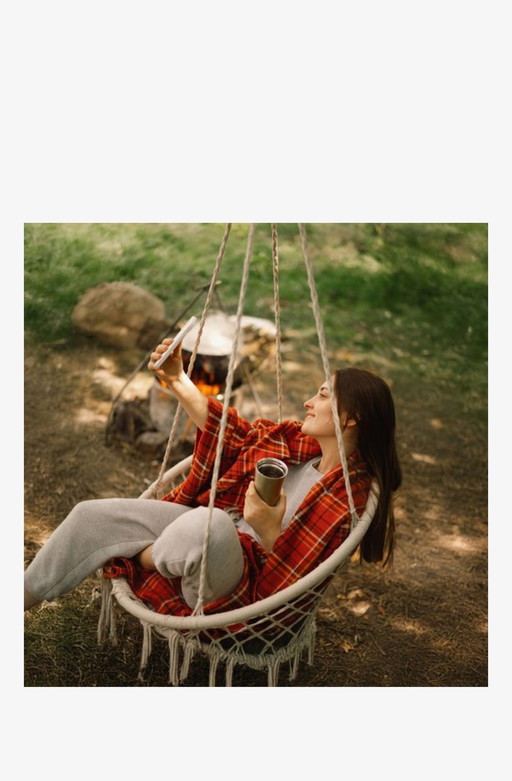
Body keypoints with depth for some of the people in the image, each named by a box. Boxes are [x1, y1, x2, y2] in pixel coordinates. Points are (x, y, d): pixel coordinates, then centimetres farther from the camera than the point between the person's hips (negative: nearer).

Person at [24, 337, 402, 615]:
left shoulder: (349, 495, -18)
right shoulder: (297, 440, 2)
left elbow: (291, 587, -18)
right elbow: (232, 431, 11)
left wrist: (268, 531, -35)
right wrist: (178, 381, 5)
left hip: (243, 583, -8)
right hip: (212, 533, 8)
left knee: (209, 522, -42)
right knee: (93, 514, 0)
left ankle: (140, 560, -7)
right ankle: (24, 597, 21)